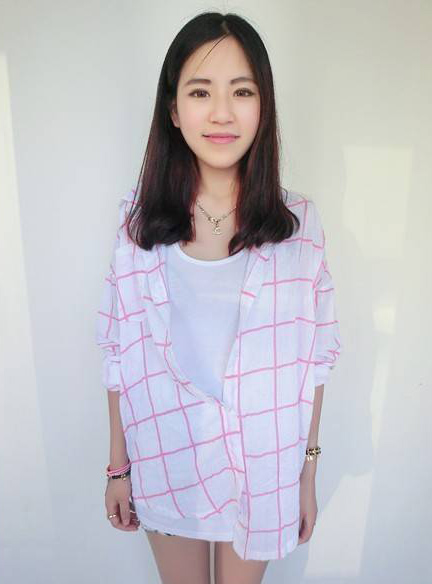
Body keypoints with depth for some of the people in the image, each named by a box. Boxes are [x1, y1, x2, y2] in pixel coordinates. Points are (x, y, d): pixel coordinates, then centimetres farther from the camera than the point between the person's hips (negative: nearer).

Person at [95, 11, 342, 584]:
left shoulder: (299, 223, -12)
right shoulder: (139, 220, -11)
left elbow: (312, 360, -6)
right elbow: (120, 355, -5)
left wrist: (308, 473, 0)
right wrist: (118, 467, 2)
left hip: (263, 467, 0)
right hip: (167, 465, 1)